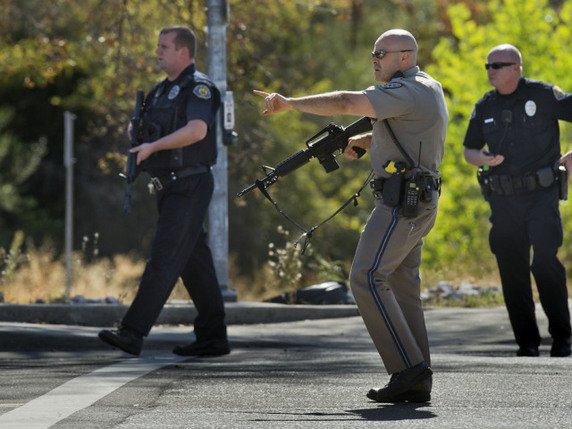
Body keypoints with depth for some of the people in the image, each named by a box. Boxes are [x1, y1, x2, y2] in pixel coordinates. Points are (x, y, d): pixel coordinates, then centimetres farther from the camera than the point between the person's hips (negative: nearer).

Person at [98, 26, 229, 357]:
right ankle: (213, 338, 14)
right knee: (194, 262, 10)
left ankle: (133, 332, -22)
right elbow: (149, 135, 28)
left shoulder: (199, 87, -9)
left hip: (190, 187, -9)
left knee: (165, 258, -14)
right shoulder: (162, 91, 19)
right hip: (170, 189, 9)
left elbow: (197, 129, -25)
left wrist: (153, 146, -23)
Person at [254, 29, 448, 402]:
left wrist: (289, 103, -15)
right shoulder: (428, 88, 19)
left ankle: (407, 366, -17)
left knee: (367, 278, -13)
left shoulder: (407, 91, -14)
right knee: (402, 286, 9)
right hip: (419, 202, 11)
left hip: (402, 200, -11)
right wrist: (360, 142, 12)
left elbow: (346, 103, -21)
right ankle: (416, 383, 7)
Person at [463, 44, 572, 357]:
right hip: (503, 201, 4)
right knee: (512, 272, 3)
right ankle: (527, 342, 12)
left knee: (546, 263, -16)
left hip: (540, 194, -4)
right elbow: (469, 149, 18)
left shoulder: (543, 95, -4)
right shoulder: (485, 107, 10)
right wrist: (483, 160, -5)